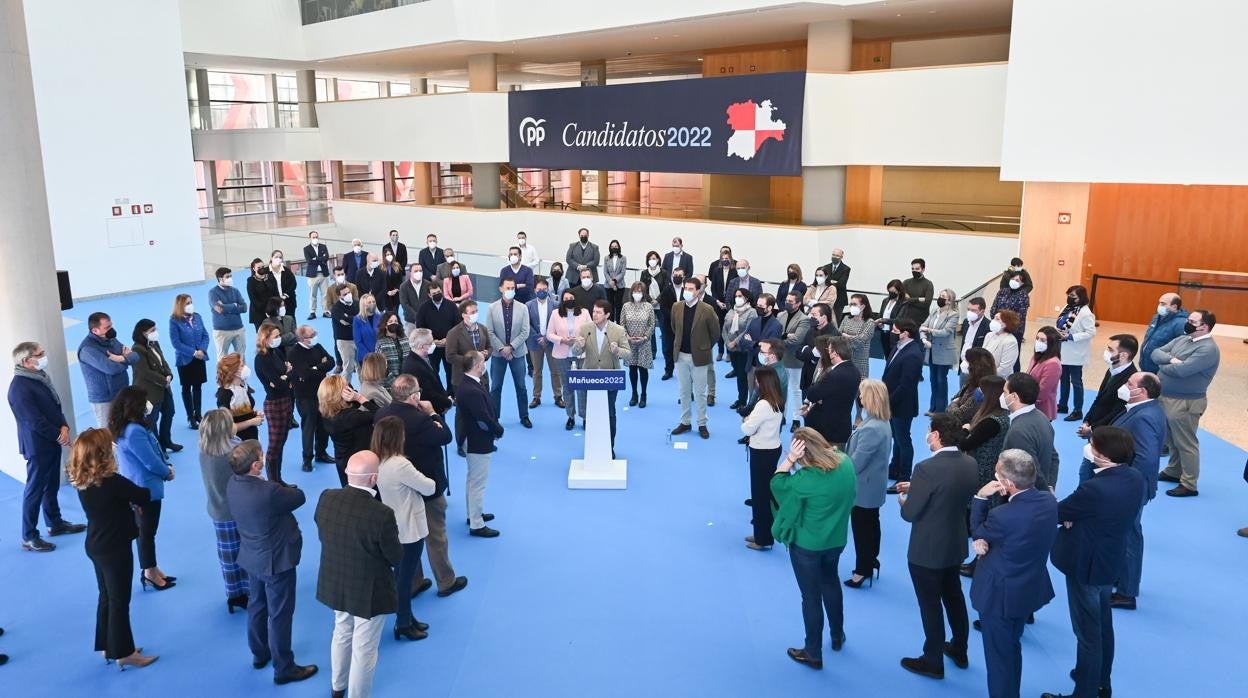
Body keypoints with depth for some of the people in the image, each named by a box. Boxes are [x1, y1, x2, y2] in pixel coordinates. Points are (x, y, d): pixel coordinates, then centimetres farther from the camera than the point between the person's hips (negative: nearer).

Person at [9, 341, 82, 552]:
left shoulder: (41, 377, 7)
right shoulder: (19, 388, -22)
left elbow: (56, 405, 11)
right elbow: (35, 421, -23)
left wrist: (64, 427, -5)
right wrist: (58, 436, -13)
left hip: (52, 441, 9)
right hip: (37, 446, -9)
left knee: (51, 486, 20)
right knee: (35, 490, 0)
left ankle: (55, 523, 35)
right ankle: (29, 537, 9)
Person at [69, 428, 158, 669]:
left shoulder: (81, 482, -4)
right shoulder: (112, 482, -27)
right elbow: (144, 497, -15)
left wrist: (129, 500, -7)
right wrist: (136, 493, 5)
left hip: (95, 546, 8)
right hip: (115, 549, -8)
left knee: (106, 597, 22)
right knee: (119, 601, 6)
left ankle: (108, 647, 34)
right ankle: (123, 653, 18)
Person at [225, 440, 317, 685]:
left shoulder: (233, 484, -10)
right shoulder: (268, 491, -34)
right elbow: (300, 497, -16)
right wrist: (286, 488, 1)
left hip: (252, 556, 8)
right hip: (276, 559, -8)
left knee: (257, 605, 26)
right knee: (280, 615, 8)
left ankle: (260, 654, 45)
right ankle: (283, 669, 22)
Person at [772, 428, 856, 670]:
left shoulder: (806, 479, -31)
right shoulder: (846, 463, -12)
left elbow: (776, 484, -15)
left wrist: (789, 459, -24)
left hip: (806, 544, -6)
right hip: (836, 539, 6)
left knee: (811, 596, 10)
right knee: (830, 582, 30)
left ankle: (813, 654, 25)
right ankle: (837, 636, 46)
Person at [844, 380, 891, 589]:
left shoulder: (870, 429, -30)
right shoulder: (883, 423, 1)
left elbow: (856, 462, -25)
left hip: (863, 488, -9)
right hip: (874, 486, 9)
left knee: (861, 529, 5)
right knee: (871, 525, 21)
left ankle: (862, 571, 17)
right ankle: (870, 564, 36)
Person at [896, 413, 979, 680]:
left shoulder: (928, 468, -29)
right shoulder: (969, 463, -6)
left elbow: (910, 514, -22)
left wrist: (903, 500, 0)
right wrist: (915, 487, 7)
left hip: (927, 550, -7)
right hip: (956, 545, 7)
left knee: (930, 604, 10)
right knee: (954, 596, 25)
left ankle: (933, 662, 26)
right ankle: (959, 650, 43)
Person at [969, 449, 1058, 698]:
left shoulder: (1003, 516, -34)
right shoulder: (1048, 501, -10)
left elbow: (977, 532, -11)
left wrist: (980, 497, -11)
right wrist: (985, 541, -13)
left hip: (1000, 595, -8)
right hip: (1030, 588, 8)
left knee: (998, 656, 12)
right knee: (1013, 649, 28)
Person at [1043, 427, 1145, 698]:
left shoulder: (1095, 489, -34)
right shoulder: (1135, 478, -8)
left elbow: (1057, 513, -19)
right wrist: (1075, 518, -12)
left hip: (1085, 566, -9)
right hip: (1110, 560, 9)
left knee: (1087, 633, 7)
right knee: (1103, 626, 26)